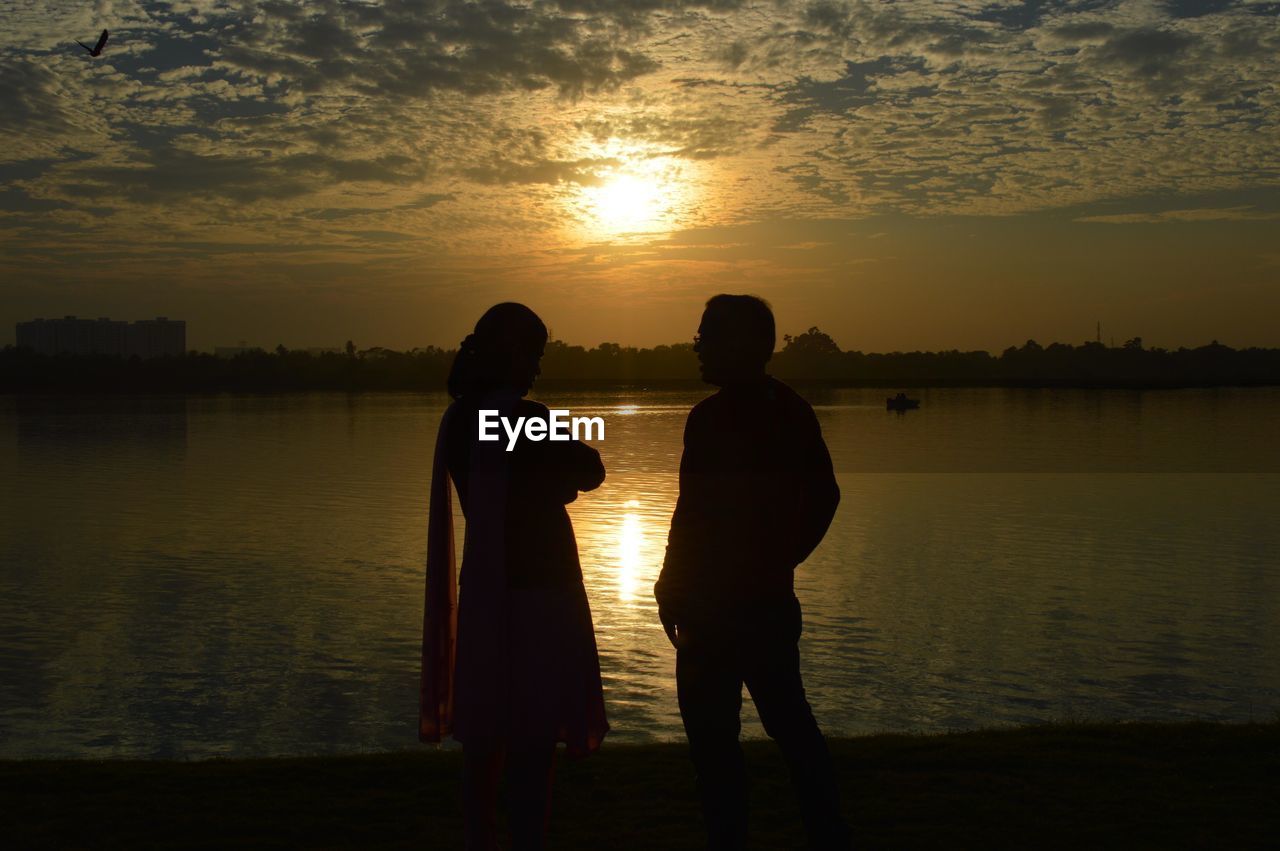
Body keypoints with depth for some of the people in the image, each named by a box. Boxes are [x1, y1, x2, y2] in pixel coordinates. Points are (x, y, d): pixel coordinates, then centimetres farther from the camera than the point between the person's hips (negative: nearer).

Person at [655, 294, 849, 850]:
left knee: (711, 730, 1)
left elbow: (694, 513, -18)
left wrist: (670, 589, -9)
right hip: (772, 596, 8)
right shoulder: (793, 413, 9)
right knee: (788, 719, 17)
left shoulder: (712, 418, -16)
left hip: (716, 603, -8)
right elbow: (823, 498, 16)